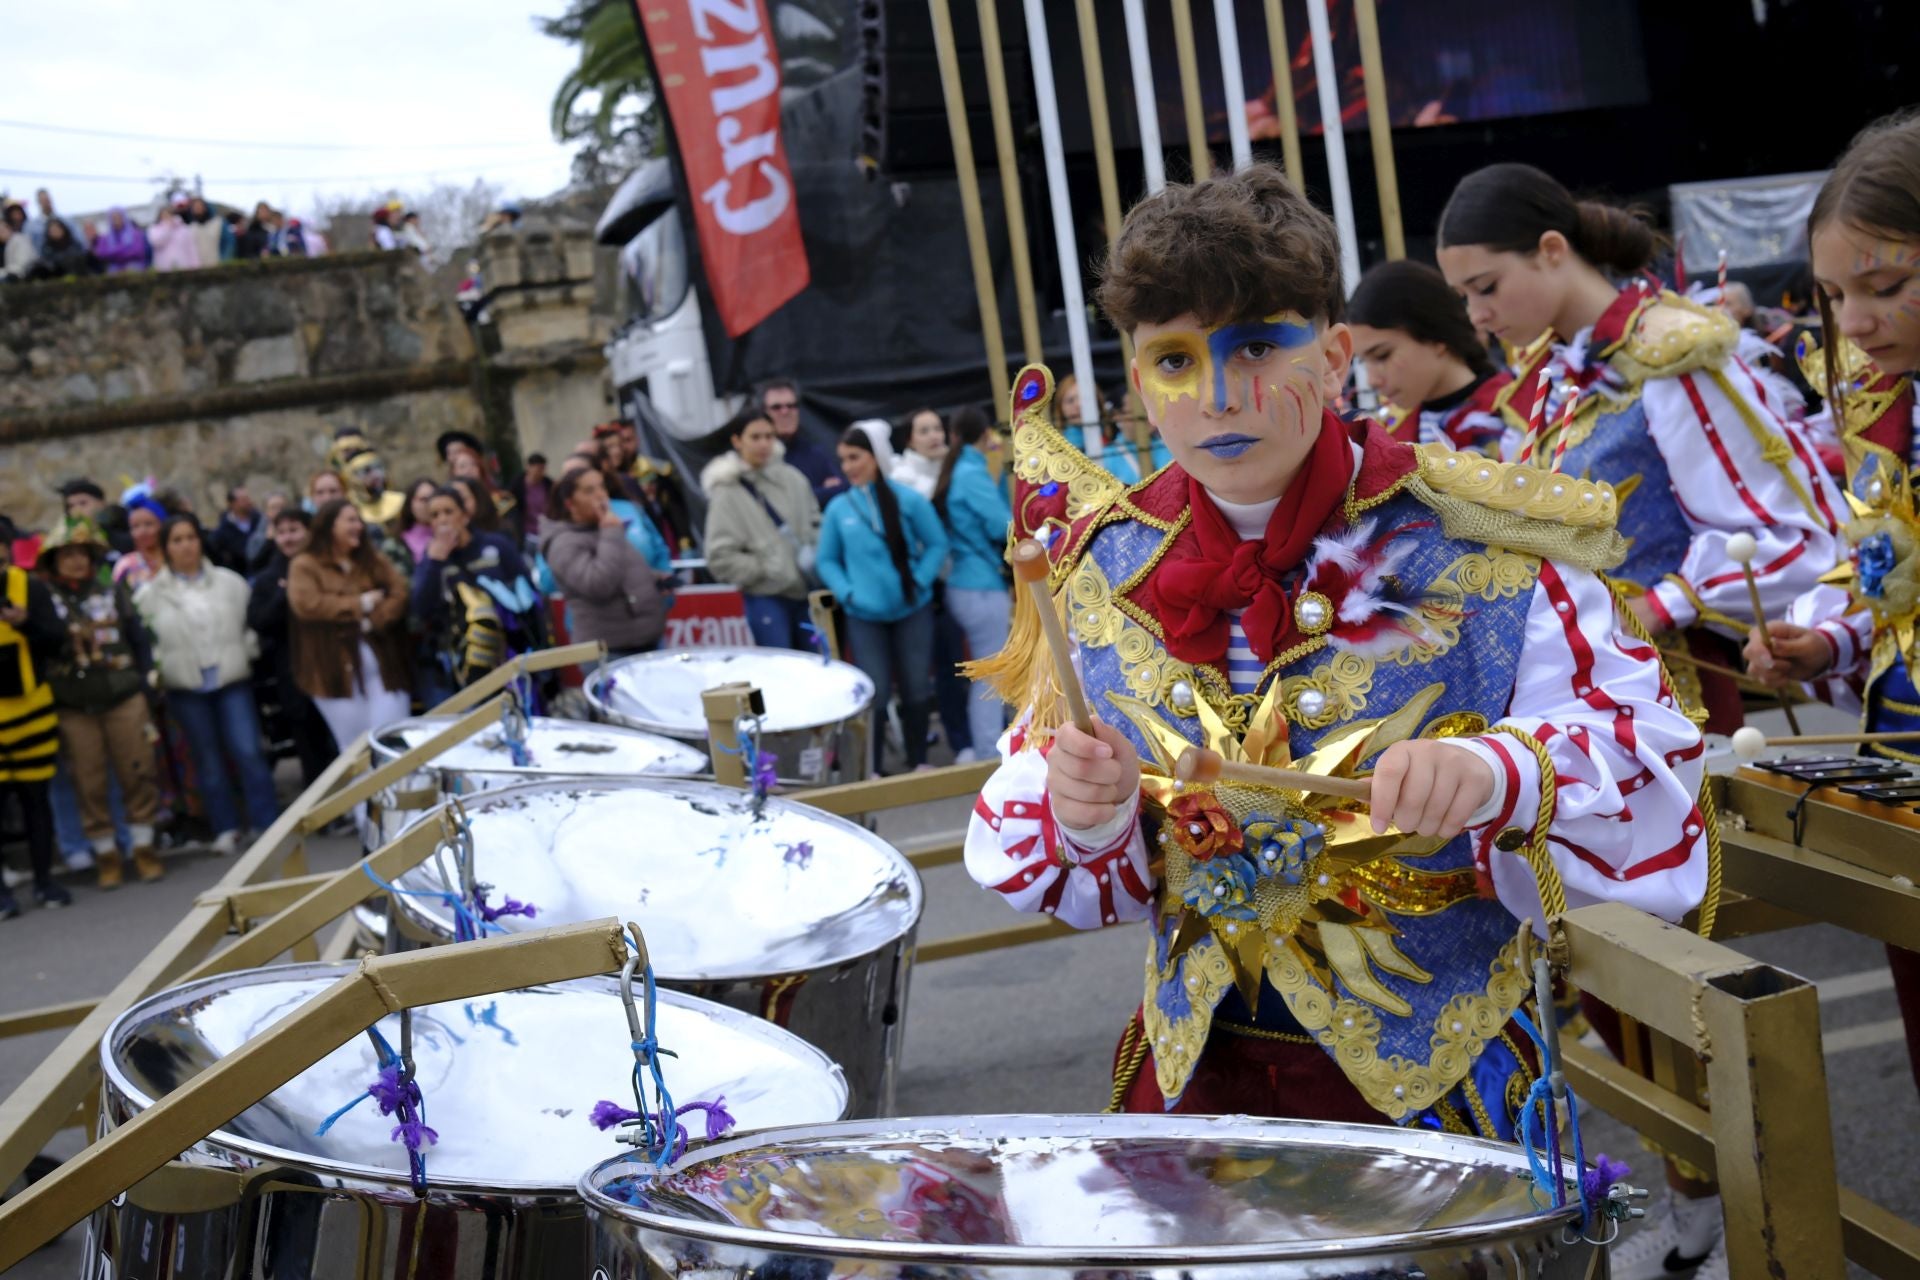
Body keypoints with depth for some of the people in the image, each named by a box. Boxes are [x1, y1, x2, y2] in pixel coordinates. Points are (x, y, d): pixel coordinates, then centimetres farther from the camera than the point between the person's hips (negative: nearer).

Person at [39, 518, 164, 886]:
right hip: (74, 708, -1)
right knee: (89, 784, 4)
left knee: (137, 775, 3)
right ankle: (106, 856, 15)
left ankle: (143, 848, 16)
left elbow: (138, 639, 9)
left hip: (124, 700, 1)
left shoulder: (113, 592, 8)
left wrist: (143, 683, 3)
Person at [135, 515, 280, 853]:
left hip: (233, 680, 0)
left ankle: (266, 823, -1)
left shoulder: (230, 582, 4)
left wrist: (246, 655, -1)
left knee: (248, 752, -8)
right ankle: (225, 829, 17)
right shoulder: (152, 594, 1)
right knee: (208, 761, 8)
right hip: (185, 688, 0)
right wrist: (159, 665, -5)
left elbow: (249, 623, 8)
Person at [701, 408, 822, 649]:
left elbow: (815, 523, 14)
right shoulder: (728, 493, -8)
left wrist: (815, 554, -5)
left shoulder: (793, 478, 4)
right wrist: (767, 568, -14)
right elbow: (720, 559, -11)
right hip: (767, 599, -4)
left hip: (806, 594, 4)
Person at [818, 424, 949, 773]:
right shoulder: (838, 509, -2)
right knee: (875, 694, 1)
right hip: (864, 616, 0)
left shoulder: (908, 500, -6)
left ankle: (918, 762, 24)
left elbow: (937, 544, 0)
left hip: (912, 610, 0)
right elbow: (827, 561, 5)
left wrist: (919, 581, -11)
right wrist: (847, 593, -9)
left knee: (916, 688, 9)